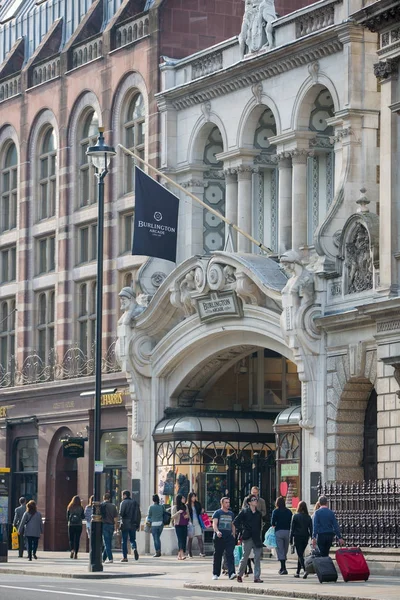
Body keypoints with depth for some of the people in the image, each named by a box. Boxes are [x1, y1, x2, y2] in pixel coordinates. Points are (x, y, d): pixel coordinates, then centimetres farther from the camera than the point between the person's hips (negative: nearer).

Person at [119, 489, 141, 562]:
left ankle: (125, 557, 3)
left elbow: (121, 513, -17)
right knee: (132, 539, 14)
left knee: (124, 541, 4)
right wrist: (138, 525, 13)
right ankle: (134, 548, -17)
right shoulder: (135, 503, 9)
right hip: (133, 525, 4)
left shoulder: (123, 502, -6)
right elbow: (139, 515, 9)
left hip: (125, 524, -4)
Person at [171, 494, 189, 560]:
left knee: (184, 540, 1)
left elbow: (188, 514, 23)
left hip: (185, 525, 6)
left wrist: (187, 515, -1)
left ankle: (179, 555, 6)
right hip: (178, 525, -6)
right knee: (180, 539, -15)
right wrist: (178, 512, -23)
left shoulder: (185, 506, 13)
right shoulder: (174, 507, -2)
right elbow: (172, 517, -7)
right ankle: (182, 554, -26)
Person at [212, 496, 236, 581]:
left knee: (230, 555, -10)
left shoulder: (231, 514, 16)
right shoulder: (217, 513, 1)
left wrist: (233, 534, 15)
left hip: (229, 537, 3)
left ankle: (231, 573, -19)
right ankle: (215, 574, 16)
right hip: (219, 538, -3)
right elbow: (214, 524, -11)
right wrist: (217, 531, -29)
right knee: (217, 556, 5)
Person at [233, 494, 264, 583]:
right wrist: (243, 529, -7)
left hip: (256, 539, 4)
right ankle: (239, 575, 17)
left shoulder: (258, 513, 13)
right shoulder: (244, 512, -1)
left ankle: (257, 577, 0)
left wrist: (259, 535, 10)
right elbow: (235, 522, -2)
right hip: (247, 538, -4)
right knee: (245, 557, 0)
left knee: (257, 558, -2)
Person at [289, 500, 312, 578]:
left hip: (298, 537, -4)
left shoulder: (295, 516, -5)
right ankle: (298, 572, 19)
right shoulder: (308, 517, 4)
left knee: (300, 555, -7)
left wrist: (291, 539, 0)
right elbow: (311, 529, 3)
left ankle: (305, 570, -27)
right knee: (301, 554, 16)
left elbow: (292, 528, -4)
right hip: (306, 537, 4)